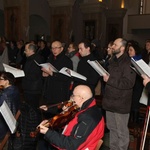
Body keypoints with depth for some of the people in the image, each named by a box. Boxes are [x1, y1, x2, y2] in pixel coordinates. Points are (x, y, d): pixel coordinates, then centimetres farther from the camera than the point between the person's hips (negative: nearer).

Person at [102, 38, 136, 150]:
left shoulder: (128, 62, -14)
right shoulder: (113, 60, 14)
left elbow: (128, 83, -23)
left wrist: (110, 80, -20)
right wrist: (105, 76, 9)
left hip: (121, 103, -8)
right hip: (110, 100, 8)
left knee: (122, 131, 3)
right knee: (112, 128, 19)